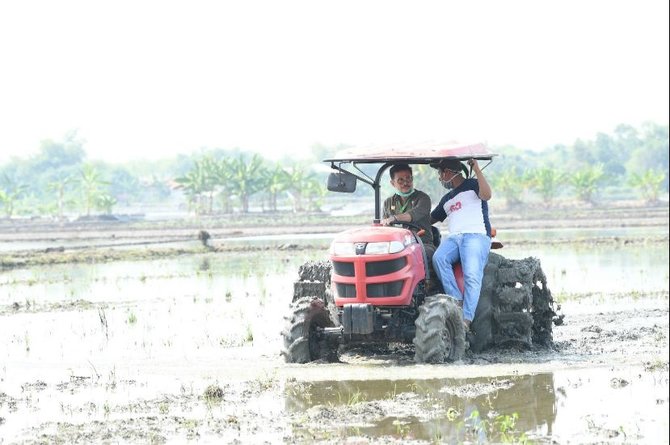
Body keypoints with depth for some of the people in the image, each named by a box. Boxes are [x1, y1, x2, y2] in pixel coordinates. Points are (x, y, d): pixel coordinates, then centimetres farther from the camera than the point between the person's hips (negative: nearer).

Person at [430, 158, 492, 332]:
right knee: (439, 258, -28)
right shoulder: (447, 199, 31)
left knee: (472, 275, -27)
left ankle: (466, 319, -36)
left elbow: (486, 195, -10)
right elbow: (431, 219, 35)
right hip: (453, 238, 6)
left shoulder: (472, 185, 11)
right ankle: (457, 302, -29)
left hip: (476, 235, -6)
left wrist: (477, 170, -12)